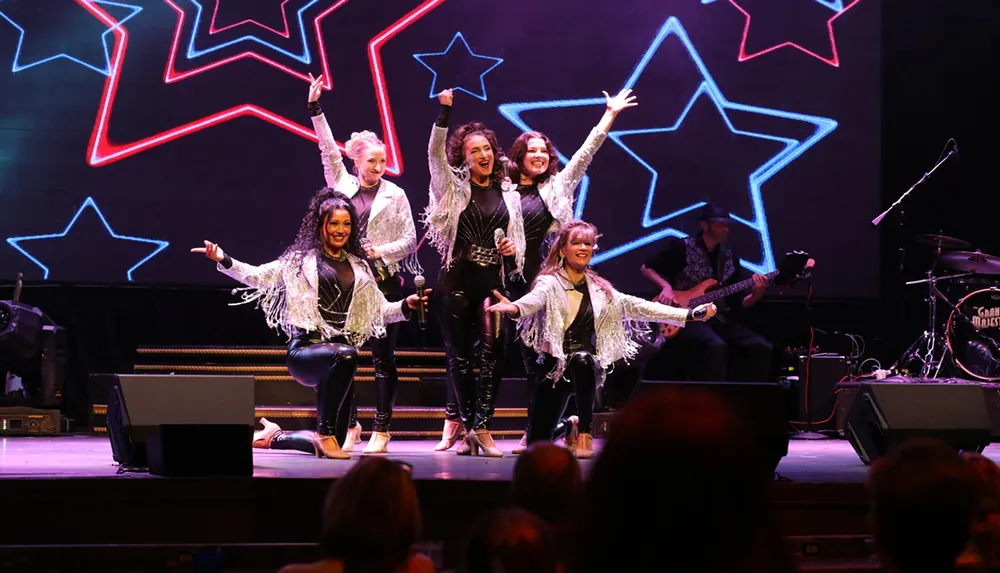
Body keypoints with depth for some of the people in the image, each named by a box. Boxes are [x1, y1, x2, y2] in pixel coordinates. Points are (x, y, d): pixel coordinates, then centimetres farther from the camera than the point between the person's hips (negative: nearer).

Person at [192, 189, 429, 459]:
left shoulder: (359, 268, 17)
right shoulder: (302, 260, 5)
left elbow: (380, 311, 17)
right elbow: (259, 276, -2)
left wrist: (406, 305, -1)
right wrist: (224, 261, -16)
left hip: (337, 357, 5)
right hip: (305, 349, -5)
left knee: (335, 442, 7)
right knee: (346, 354, -41)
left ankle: (275, 437, 36)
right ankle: (325, 433, -29)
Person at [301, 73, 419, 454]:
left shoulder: (394, 194, 3)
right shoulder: (342, 183, 8)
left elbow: (410, 239, 4)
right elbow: (328, 148, 4)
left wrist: (379, 251, -10)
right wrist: (315, 107, -1)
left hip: (383, 280, -2)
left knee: (383, 357, 0)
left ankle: (381, 430, 3)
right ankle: (350, 425, 9)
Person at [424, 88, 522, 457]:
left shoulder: (508, 194, 13)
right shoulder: (454, 188, 5)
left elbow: (518, 240, 20)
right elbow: (435, 154, -11)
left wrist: (513, 249, -3)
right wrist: (444, 113, -20)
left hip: (493, 281, 1)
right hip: (457, 279, -1)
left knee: (492, 352, -12)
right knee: (459, 354, 2)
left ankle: (480, 427, -11)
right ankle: (466, 425, 10)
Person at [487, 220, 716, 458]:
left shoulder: (600, 289, 8)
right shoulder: (550, 283, -5)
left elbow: (637, 306, 3)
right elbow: (535, 298, -26)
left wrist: (691, 314, -5)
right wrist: (515, 308, -52)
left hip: (588, 367, 2)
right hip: (554, 367, -2)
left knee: (582, 359, -36)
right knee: (537, 447, -5)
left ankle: (584, 432, -23)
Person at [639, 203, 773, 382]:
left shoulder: (729, 257, 13)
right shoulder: (682, 247, -3)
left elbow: (740, 301, 11)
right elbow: (647, 268, 3)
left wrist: (756, 294, -11)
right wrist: (666, 287, -14)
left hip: (720, 319, 6)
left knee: (761, 347, -15)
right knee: (716, 346, -37)